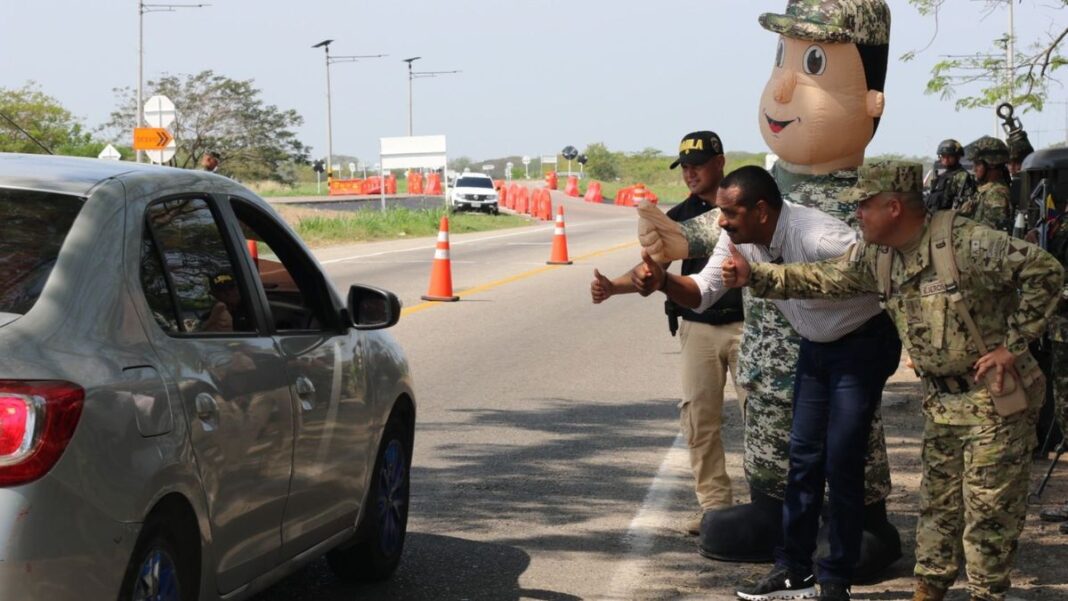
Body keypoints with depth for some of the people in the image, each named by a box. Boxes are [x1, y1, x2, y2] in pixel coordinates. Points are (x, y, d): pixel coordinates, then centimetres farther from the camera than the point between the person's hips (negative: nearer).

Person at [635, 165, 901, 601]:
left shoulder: (817, 236, -32)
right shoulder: (739, 241, -9)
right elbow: (701, 293, -7)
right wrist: (663, 281, -26)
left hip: (861, 344, -8)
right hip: (815, 348, 8)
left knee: (841, 463, -7)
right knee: (803, 458, 10)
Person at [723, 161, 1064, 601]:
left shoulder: (964, 243, -23)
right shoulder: (876, 256, 1)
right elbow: (822, 280, 6)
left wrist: (1013, 344, -19)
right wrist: (754, 276, -5)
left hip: (992, 395, -8)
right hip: (941, 398, 8)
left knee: (988, 507, -1)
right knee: (937, 500, 15)